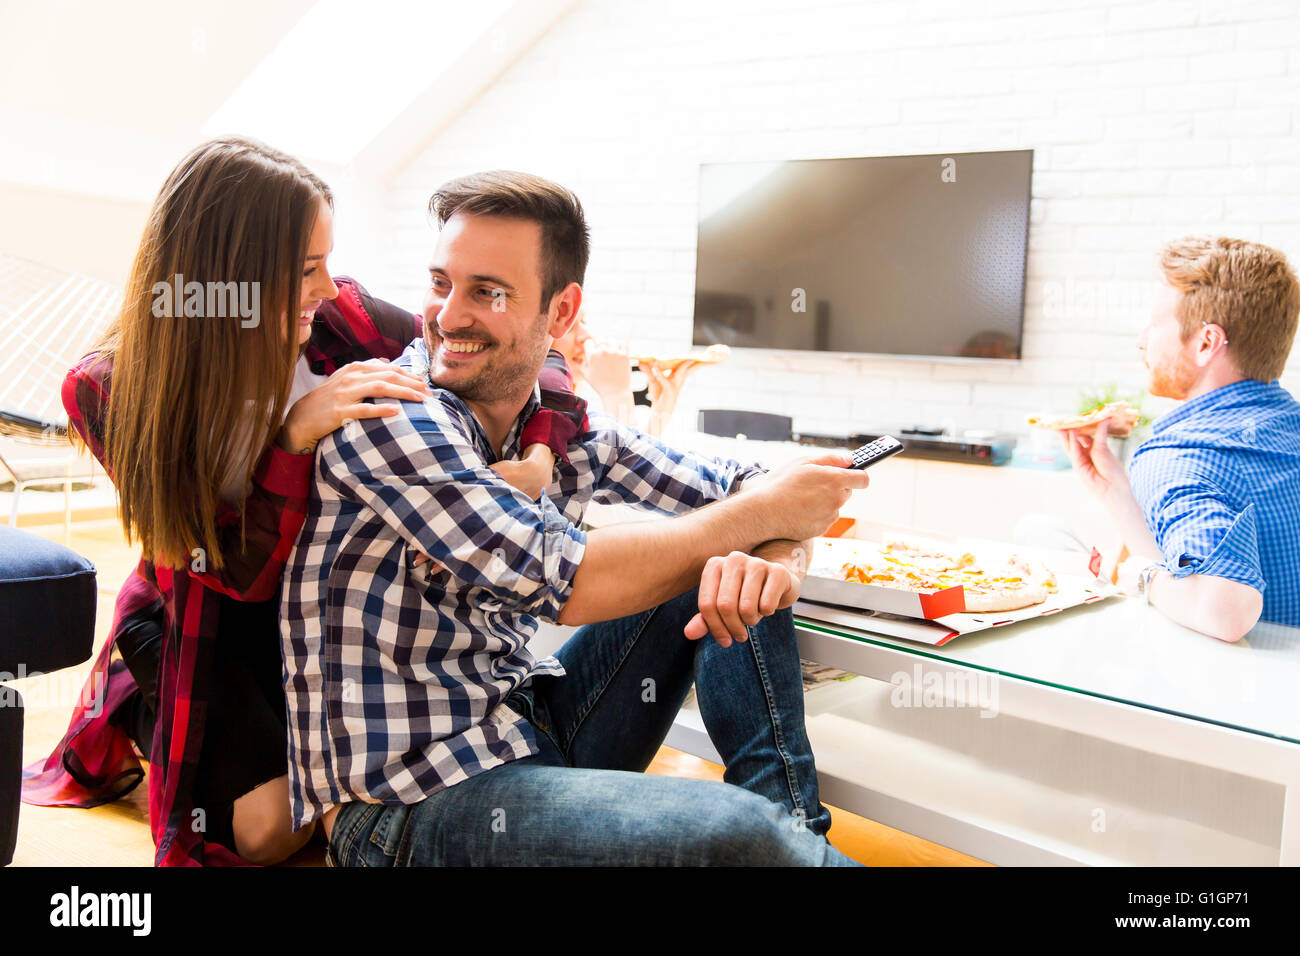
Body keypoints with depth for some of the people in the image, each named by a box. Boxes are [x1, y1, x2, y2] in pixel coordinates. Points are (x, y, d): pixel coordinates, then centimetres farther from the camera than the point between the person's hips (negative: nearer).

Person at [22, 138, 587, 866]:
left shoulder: (337, 320, -20)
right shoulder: (108, 392, -22)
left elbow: (522, 363, -13)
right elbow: (243, 571, -24)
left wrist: (539, 459, -33)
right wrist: (294, 437, -38)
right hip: (204, 623, -2)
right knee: (271, 822, -14)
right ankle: (129, 711, 13)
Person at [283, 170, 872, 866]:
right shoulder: (385, 410, -15)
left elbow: (739, 489, 10)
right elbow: (563, 584, -22)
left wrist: (775, 555, -16)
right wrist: (762, 511, -12)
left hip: (531, 736, 8)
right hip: (411, 806, -7)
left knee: (731, 570, 3)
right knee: (739, 835, -31)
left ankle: (792, 819, 3)